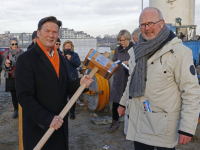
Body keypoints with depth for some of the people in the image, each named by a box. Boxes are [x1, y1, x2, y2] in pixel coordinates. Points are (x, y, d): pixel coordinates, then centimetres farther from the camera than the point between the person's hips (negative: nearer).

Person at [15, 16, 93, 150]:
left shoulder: (60, 58, 9)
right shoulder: (26, 59, -12)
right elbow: (25, 97, -17)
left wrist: (79, 83, -7)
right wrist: (47, 119, -23)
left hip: (60, 124, 6)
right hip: (39, 127, -6)